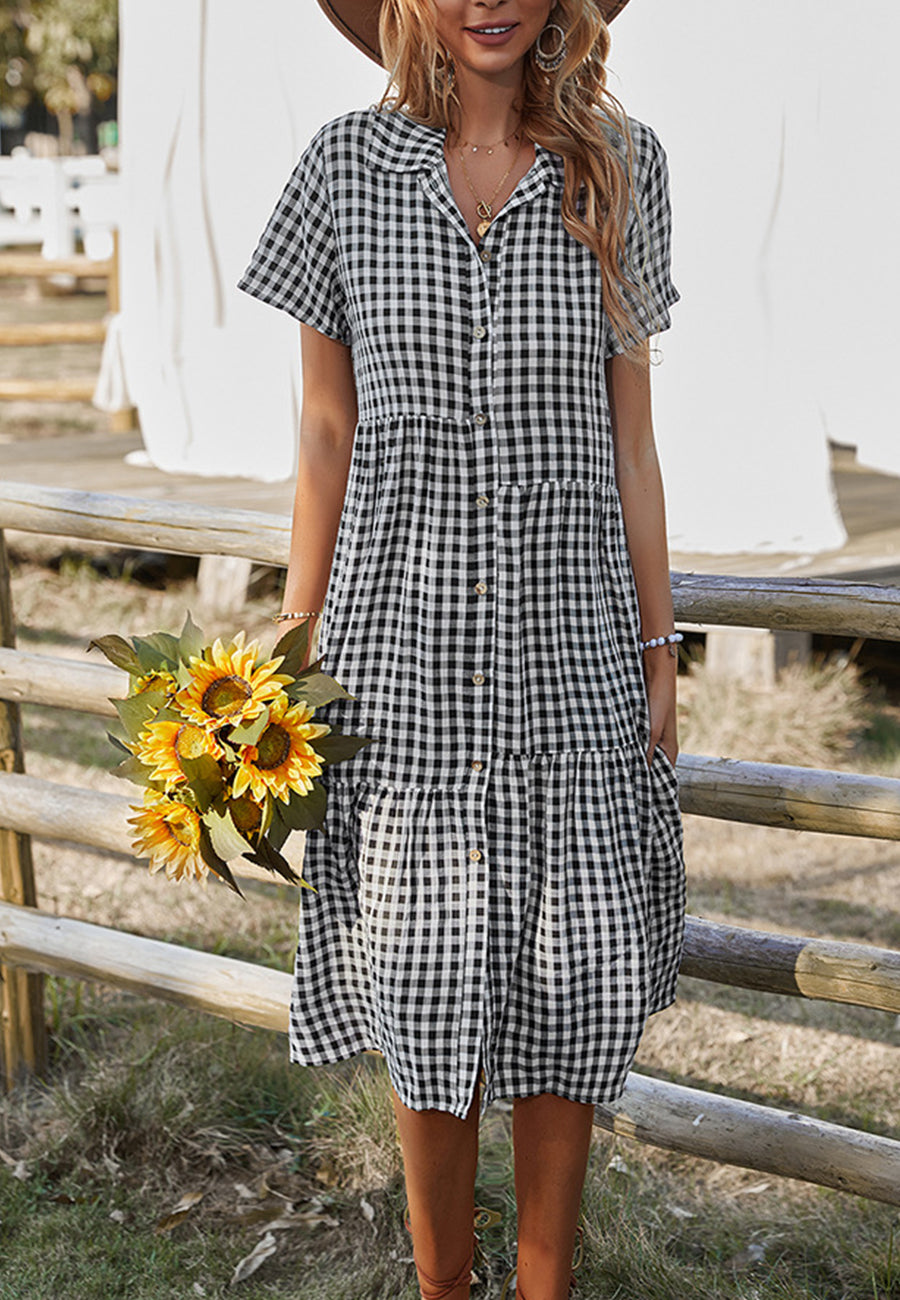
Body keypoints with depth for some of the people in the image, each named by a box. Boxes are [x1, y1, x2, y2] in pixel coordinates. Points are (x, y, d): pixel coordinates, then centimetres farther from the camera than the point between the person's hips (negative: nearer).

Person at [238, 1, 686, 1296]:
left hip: (570, 654, 1)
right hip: (403, 650, 0)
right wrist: (294, 652, 4)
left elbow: (629, 432, 6)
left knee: (565, 997, 7)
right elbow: (327, 426, 5)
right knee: (428, 999, 8)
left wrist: (658, 645, 6)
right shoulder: (347, 167, 1)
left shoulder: (620, 167, 3)